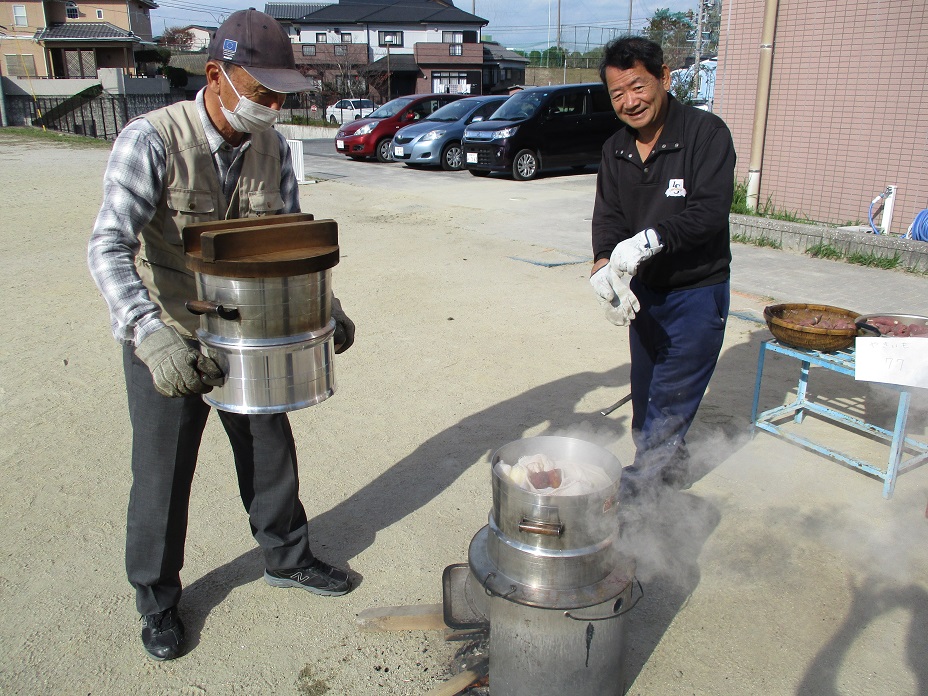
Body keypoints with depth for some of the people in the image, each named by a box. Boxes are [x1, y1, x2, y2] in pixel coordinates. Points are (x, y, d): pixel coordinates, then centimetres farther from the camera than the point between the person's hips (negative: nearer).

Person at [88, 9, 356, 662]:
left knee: (270, 451, 16)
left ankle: (288, 558, 40)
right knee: (163, 474, 9)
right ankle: (157, 600, 32)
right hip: (165, 343, -4)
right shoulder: (152, 140, -22)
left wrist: (325, 307, -12)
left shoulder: (273, 147, -6)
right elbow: (109, 248, -31)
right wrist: (153, 336, -45)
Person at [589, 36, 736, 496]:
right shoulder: (615, 150, 3)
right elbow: (607, 215, -4)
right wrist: (604, 264, -24)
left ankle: (636, 492, 7)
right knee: (645, 398, 16)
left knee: (669, 402, -5)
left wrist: (649, 240, -37)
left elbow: (709, 211, -25)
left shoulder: (706, 133, -16)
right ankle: (671, 471, 36)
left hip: (698, 291, -6)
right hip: (643, 292, 6)